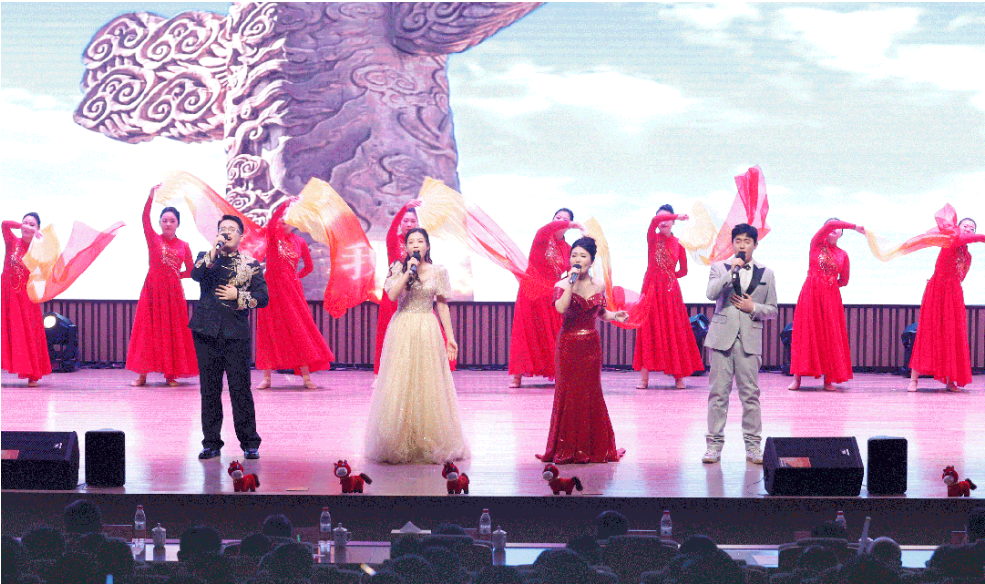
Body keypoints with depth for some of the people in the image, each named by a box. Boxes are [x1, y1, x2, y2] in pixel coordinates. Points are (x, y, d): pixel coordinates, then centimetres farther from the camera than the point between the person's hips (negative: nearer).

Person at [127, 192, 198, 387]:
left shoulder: (183, 246, 6)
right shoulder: (153, 239, 2)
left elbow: (190, 270, 16)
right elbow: (145, 218, -12)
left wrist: (176, 275, 1)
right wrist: (151, 196, -23)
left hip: (173, 290, 2)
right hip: (153, 288, -2)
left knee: (172, 331, 3)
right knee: (148, 329, -2)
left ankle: (171, 374, 10)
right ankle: (142, 374, 1)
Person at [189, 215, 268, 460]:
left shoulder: (251, 265, 9)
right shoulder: (205, 257, 12)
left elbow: (262, 297, 4)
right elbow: (196, 275, -9)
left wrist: (238, 296, -7)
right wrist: (213, 253, -16)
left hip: (236, 333, -1)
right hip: (207, 331, 2)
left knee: (240, 389, -4)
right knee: (209, 389, 4)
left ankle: (249, 442, 5)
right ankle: (211, 442, 12)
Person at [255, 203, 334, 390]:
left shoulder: (299, 242, 8)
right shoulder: (272, 236, 2)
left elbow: (309, 267, 19)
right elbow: (272, 220, -20)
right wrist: (285, 205, -25)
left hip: (292, 289, 2)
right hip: (271, 288, -1)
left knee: (299, 331, -2)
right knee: (270, 331, 0)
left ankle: (306, 376, 0)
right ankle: (266, 377, 4)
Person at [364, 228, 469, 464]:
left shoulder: (438, 272, 6)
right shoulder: (398, 268, 5)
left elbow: (442, 305, 7)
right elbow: (392, 295, -11)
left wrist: (450, 337, 3)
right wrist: (409, 271, -14)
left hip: (427, 332, 0)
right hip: (401, 330, 0)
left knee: (428, 385, -1)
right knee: (400, 386, -2)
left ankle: (431, 444, 6)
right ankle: (399, 445, 5)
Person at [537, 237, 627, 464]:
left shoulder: (599, 286, 6)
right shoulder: (562, 285, -5)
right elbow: (561, 307, -24)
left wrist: (614, 316, 1)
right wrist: (571, 282, -23)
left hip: (591, 345, 3)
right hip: (568, 345, -3)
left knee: (591, 394, 7)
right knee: (568, 393, -2)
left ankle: (592, 448, 16)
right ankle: (566, 449, 6)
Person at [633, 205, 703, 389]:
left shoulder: (678, 245, 7)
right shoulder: (653, 239, 2)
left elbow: (683, 271, 16)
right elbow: (654, 221, -19)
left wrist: (667, 276, 7)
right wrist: (678, 216, -22)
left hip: (670, 291, 1)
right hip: (652, 289, -1)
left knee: (674, 332, 0)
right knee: (648, 332, -4)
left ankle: (678, 377, 4)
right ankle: (644, 377, -4)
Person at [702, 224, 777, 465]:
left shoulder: (765, 273, 11)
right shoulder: (719, 268, 9)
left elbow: (772, 310, 12)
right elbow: (711, 293, -10)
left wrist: (753, 308, -6)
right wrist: (732, 271, -15)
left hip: (750, 340, 1)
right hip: (722, 337, 0)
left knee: (750, 393, 0)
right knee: (718, 392, -1)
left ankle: (753, 446, 8)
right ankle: (714, 445, 5)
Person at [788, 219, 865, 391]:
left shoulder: (842, 255, 12)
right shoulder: (816, 244, 5)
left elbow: (844, 281, 17)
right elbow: (829, 224, -10)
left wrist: (828, 284, 6)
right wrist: (854, 227, -10)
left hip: (831, 298, 2)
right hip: (810, 296, -2)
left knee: (830, 336, -2)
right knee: (805, 334, -5)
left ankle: (828, 380, 0)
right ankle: (797, 379, -4)